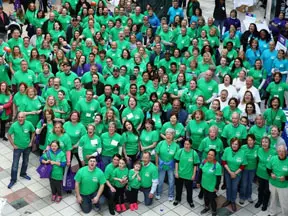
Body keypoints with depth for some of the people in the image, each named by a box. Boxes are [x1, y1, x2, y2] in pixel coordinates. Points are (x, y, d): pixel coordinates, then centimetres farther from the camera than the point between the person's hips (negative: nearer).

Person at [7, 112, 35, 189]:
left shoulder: (29, 124, -18)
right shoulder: (14, 125, -22)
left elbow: (33, 132, 1)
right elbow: (9, 135, -9)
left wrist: (31, 142, -1)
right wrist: (13, 145, -10)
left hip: (27, 147, 2)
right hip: (17, 148, -2)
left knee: (25, 162, 22)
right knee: (15, 164, 2)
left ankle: (23, 174, 46)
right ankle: (13, 180, 16)